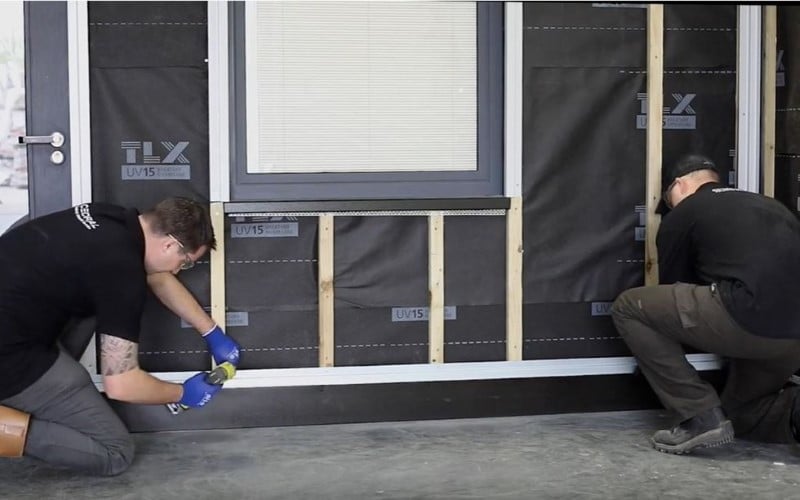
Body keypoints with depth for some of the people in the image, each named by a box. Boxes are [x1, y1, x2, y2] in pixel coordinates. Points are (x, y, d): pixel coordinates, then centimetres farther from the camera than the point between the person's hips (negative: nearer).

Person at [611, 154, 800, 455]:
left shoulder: (680, 216, 14)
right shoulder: (769, 206, 31)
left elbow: (673, 295, 22)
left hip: (749, 318, -7)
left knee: (628, 308, 10)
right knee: (739, 414, 32)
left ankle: (701, 417, 4)